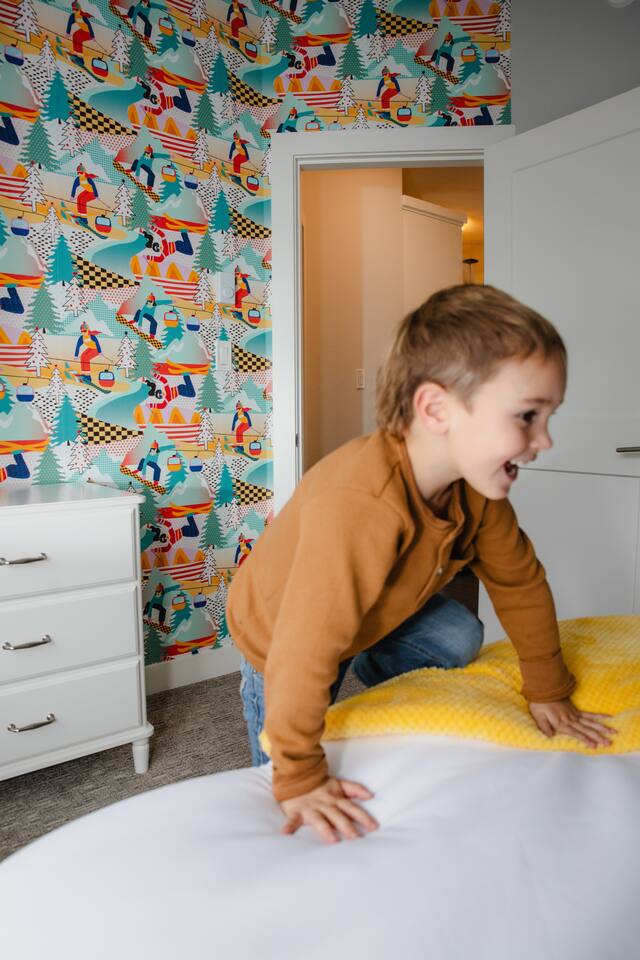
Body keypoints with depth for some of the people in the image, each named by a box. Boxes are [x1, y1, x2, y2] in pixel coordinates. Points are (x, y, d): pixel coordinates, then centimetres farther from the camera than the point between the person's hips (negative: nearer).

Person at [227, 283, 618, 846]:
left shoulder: (476, 484, -21)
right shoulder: (359, 507, -48)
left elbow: (521, 582, -6)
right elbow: (306, 651, -42)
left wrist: (548, 692, 2)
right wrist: (299, 780, -29)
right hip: (277, 628, -5)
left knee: (460, 638, -8)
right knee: (282, 770, 5)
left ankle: (368, 666, 17)